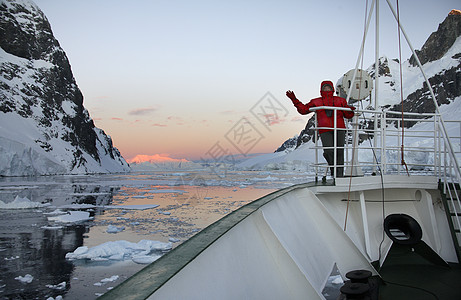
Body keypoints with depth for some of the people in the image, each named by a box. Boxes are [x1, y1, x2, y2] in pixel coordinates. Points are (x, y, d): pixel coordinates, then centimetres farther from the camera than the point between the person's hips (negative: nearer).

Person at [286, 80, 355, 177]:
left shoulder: (340, 100, 19)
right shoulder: (316, 102, 20)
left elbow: (348, 115, 19)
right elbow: (303, 109, 19)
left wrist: (350, 109, -3)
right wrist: (294, 100, 13)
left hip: (339, 129, 1)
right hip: (325, 131, -1)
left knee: (339, 152, -5)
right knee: (329, 152, -18)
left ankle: (339, 175, 2)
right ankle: (333, 168, 9)